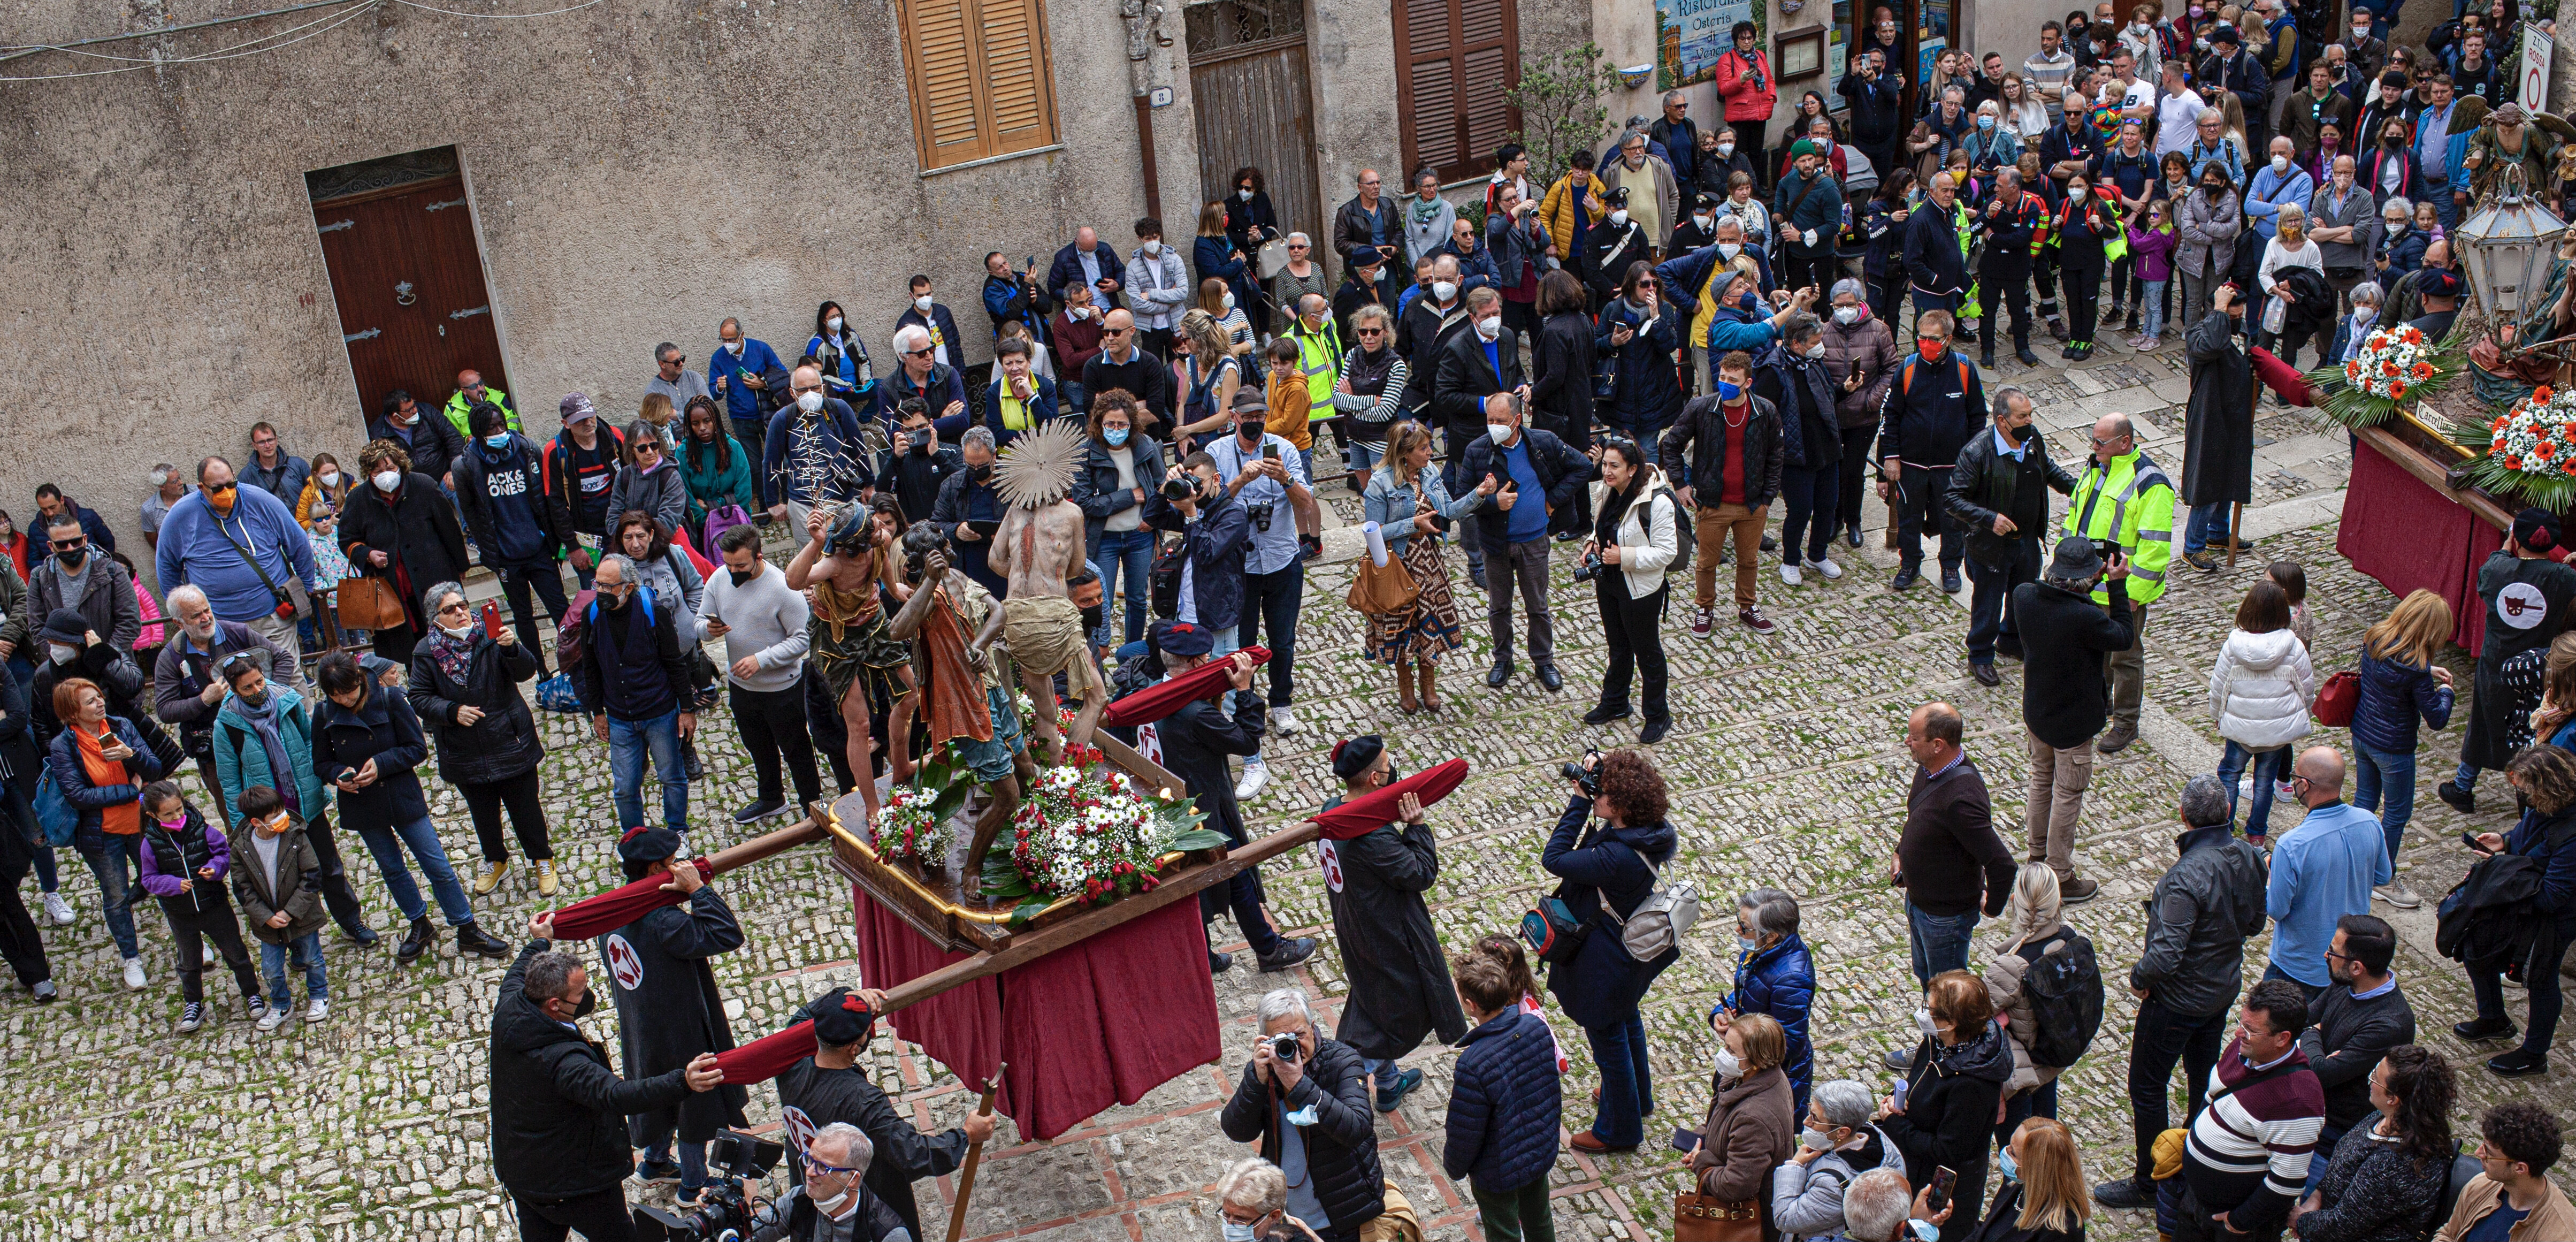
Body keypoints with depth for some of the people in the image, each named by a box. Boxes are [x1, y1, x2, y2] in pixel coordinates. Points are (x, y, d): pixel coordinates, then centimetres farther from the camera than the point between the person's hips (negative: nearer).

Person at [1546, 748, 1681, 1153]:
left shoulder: (1619, 858, -41)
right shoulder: (1649, 831, -14)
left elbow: (1554, 859, -34)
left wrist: (1580, 799, -33)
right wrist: (1588, 788, -14)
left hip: (1604, 963, -9)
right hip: (1631, 949, 9)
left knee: (1609, 1039, 14)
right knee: (1627, 1020, 32)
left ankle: (1618, 1128, 37)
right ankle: (1638, 1097, 57)